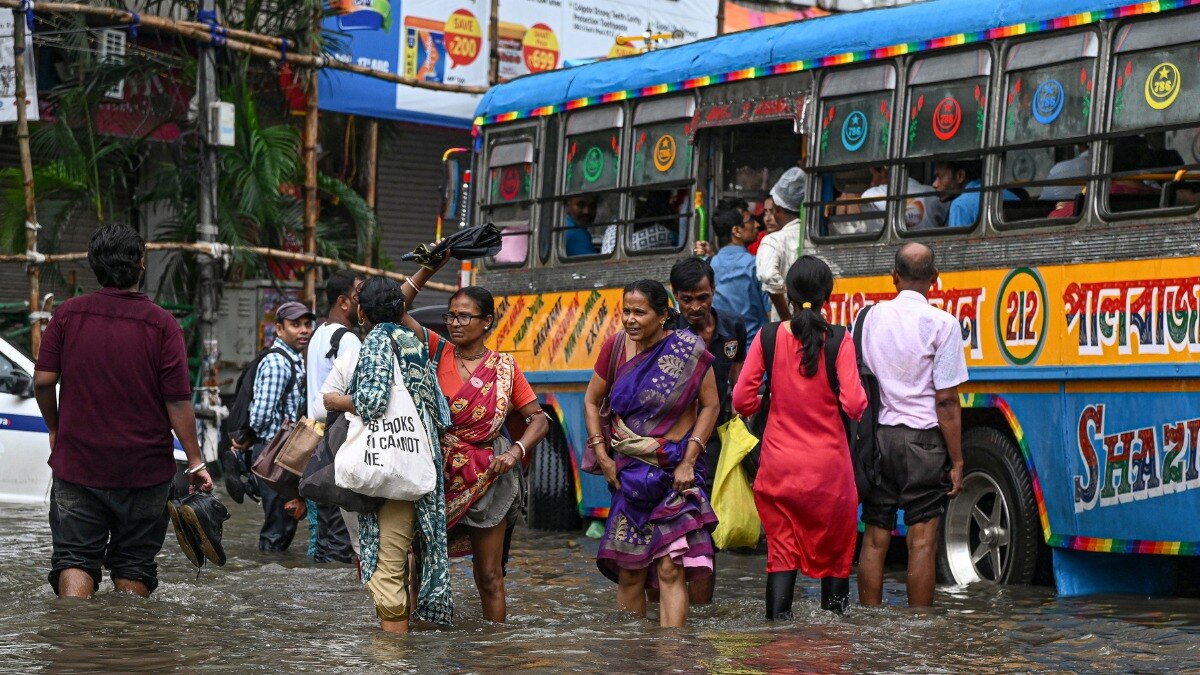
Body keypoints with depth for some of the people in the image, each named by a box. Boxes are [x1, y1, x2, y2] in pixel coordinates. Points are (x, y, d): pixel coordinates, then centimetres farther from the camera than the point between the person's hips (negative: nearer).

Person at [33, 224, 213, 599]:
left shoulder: (68, 314, -2)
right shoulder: (161, 324, -8)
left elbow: (43, 380, -2)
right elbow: (178, 400, -10)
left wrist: (54, 428, 16)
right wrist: (195, 462, -3)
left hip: (76, 464, 1)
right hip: (144, 469, -1)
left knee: (75, 558, 3)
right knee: (134, 565, 11)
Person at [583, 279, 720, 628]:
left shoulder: (689, 350, -8)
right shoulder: (616, 346, 1)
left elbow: (710, 405, -3)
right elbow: (592, 400, 11)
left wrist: (689, 461, -10)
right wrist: (601, 453, 2)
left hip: (674, 470, -3)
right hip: (630, 469, 3)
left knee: (670, 568, -12)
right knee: (629, 571, 5)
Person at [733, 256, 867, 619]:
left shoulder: (769, 338, -4)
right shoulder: (838, 340, -10)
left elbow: (742, 400, -3)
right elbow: (853, 404, -15)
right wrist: (862, 399, 7)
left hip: (779, 463, 1)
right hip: (827, 465, -1)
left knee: (781, 551, 6)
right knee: (834, 549, 13)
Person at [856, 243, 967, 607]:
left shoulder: (871, 317, 6)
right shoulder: (942, 324, -7)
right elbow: (946, 400, -9)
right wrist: (956, 461, -4)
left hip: (878, 435, 4)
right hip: (924, 439, -4)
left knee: (875, 539, 7)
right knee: (922, 542, -1)